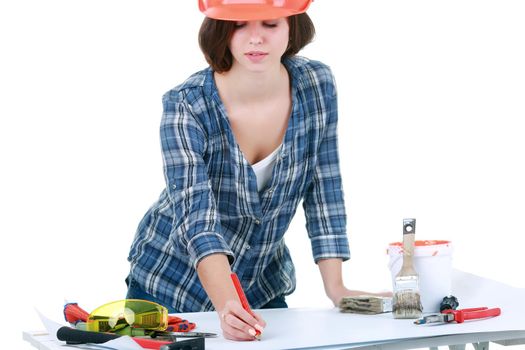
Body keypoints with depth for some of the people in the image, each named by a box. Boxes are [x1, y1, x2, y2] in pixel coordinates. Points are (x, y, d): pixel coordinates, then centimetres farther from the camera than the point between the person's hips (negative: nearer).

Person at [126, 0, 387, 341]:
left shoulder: (317, 85, -14)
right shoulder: (186, 106, -25)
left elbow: (324, 193, -7)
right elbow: (197, 219, -33)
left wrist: (335, 287, -12)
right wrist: (226, 306, -47)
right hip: (172, 284, -3)